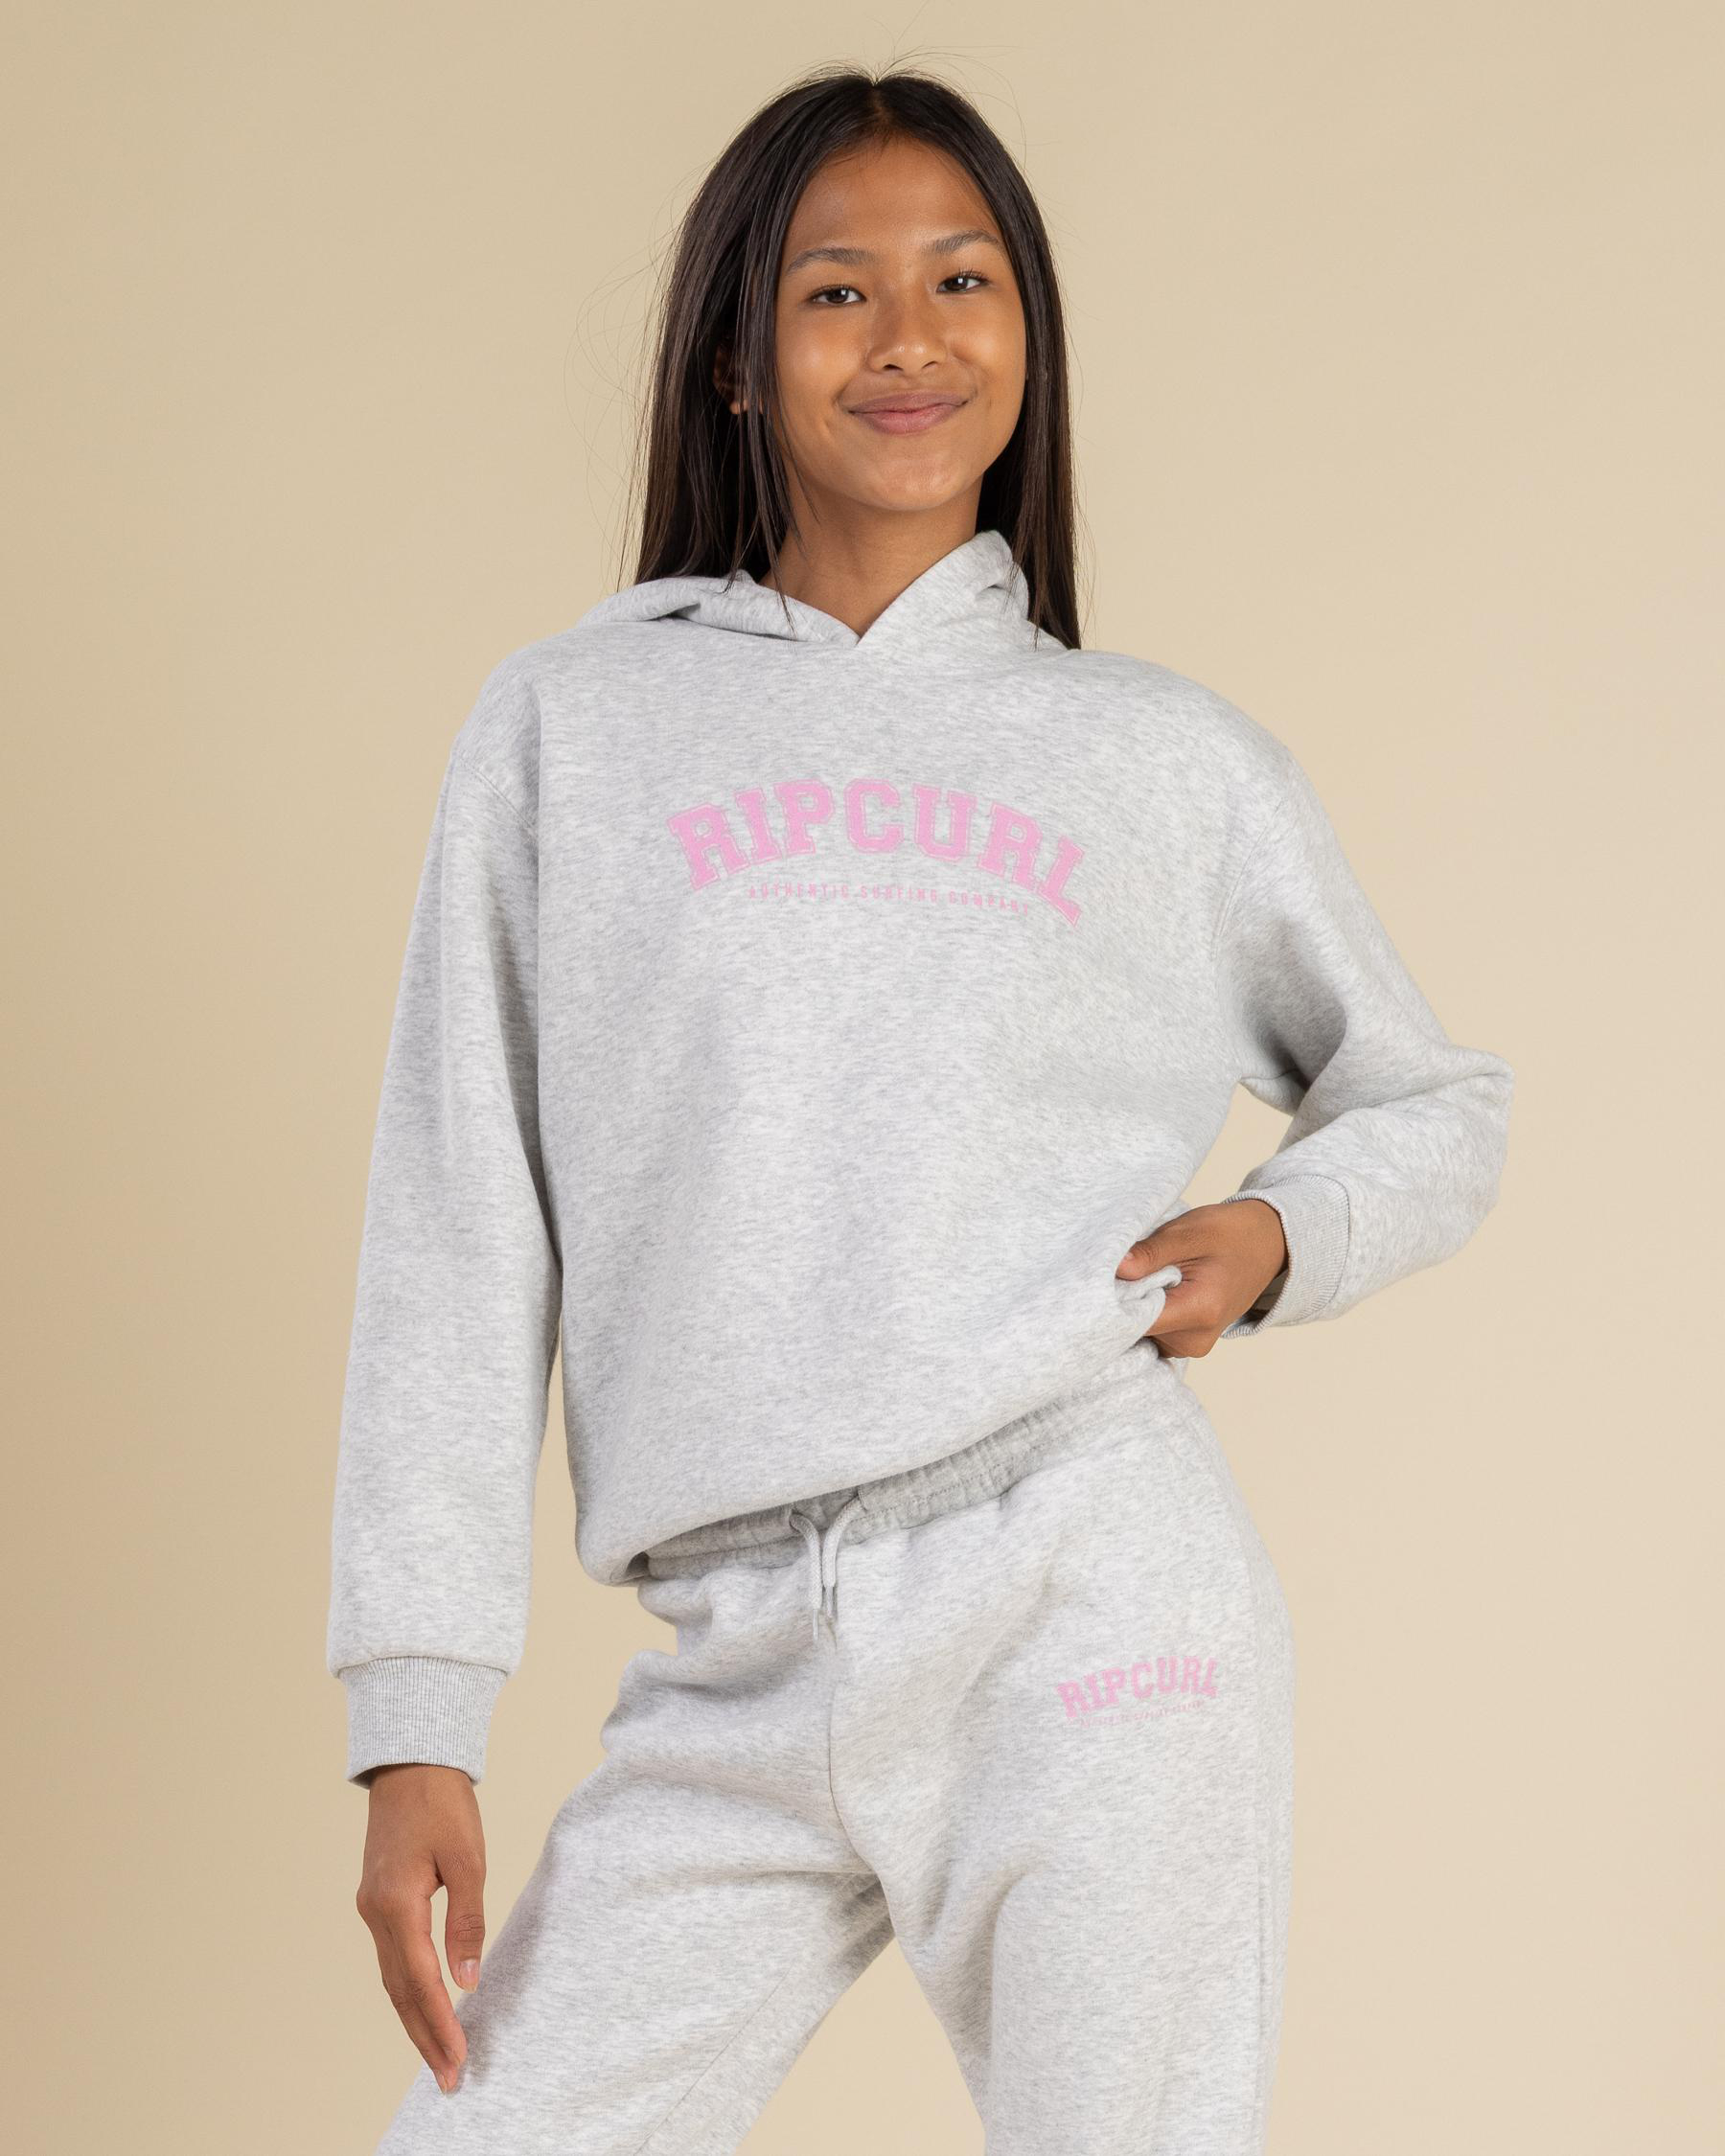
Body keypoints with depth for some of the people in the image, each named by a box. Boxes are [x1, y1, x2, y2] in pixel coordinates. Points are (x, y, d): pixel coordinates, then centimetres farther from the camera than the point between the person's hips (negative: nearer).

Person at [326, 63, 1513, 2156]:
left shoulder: (1165, 757, 12)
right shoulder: (574, 721, 11)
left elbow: (1433, 1103, 24)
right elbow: (459, 1227, 8)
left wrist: (1277, 1237, 0)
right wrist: (417, 1717, 1)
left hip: (1085, 1589, -1)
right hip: (735, 1667, 1)